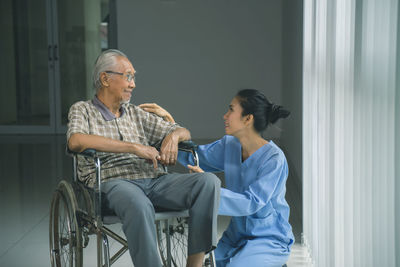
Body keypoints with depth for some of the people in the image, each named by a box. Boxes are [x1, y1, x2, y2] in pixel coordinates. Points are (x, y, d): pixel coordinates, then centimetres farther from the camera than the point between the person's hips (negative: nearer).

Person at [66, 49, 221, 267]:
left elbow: (184, 132, 28)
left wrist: (173, 135, 0)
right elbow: (76, 141, -12)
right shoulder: (82, 110, 12)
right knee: (139, 205, -41)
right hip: (113, 182, -5)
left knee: (208, 181, -22)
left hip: (155, 180, 5)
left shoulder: (136, 113, 27)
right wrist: (134, 147, -15)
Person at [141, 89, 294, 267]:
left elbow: (251, 203, -24)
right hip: (236, 237, 6)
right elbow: (192, 156, 13)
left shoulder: (274, 159, -18)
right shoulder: (229, 146, 2)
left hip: (269, 240, -5)